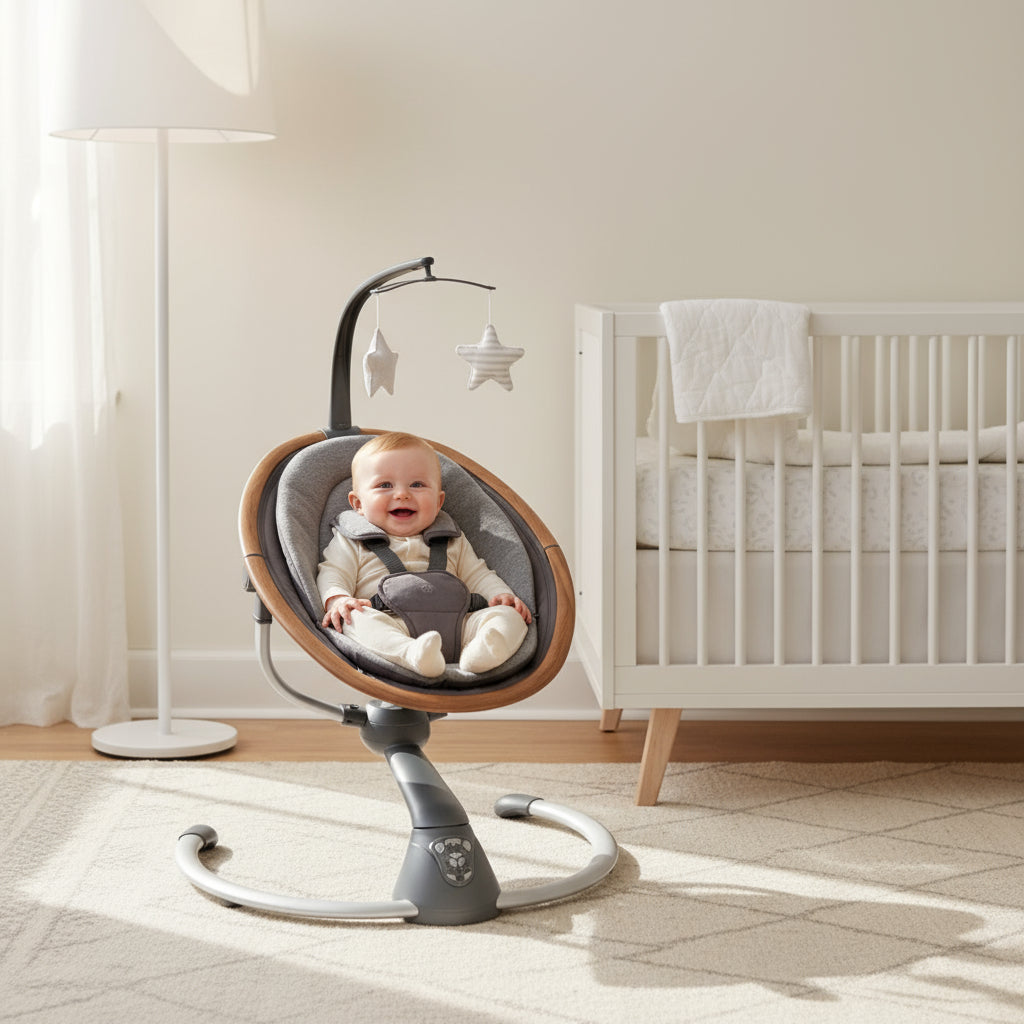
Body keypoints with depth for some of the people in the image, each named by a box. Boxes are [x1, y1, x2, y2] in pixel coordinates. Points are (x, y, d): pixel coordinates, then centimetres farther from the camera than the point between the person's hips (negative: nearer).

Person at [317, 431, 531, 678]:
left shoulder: (453, 543, 29)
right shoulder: (352, 543, 21)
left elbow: (477, 575, 29)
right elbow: (332, 574, 12)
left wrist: (502, 595, 7)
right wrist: (337, 599, -12)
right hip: (389, 626, -3)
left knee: (510, 617, -19)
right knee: (358, 619, -35)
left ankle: (480, 652, -53)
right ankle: (411, 655, -62)